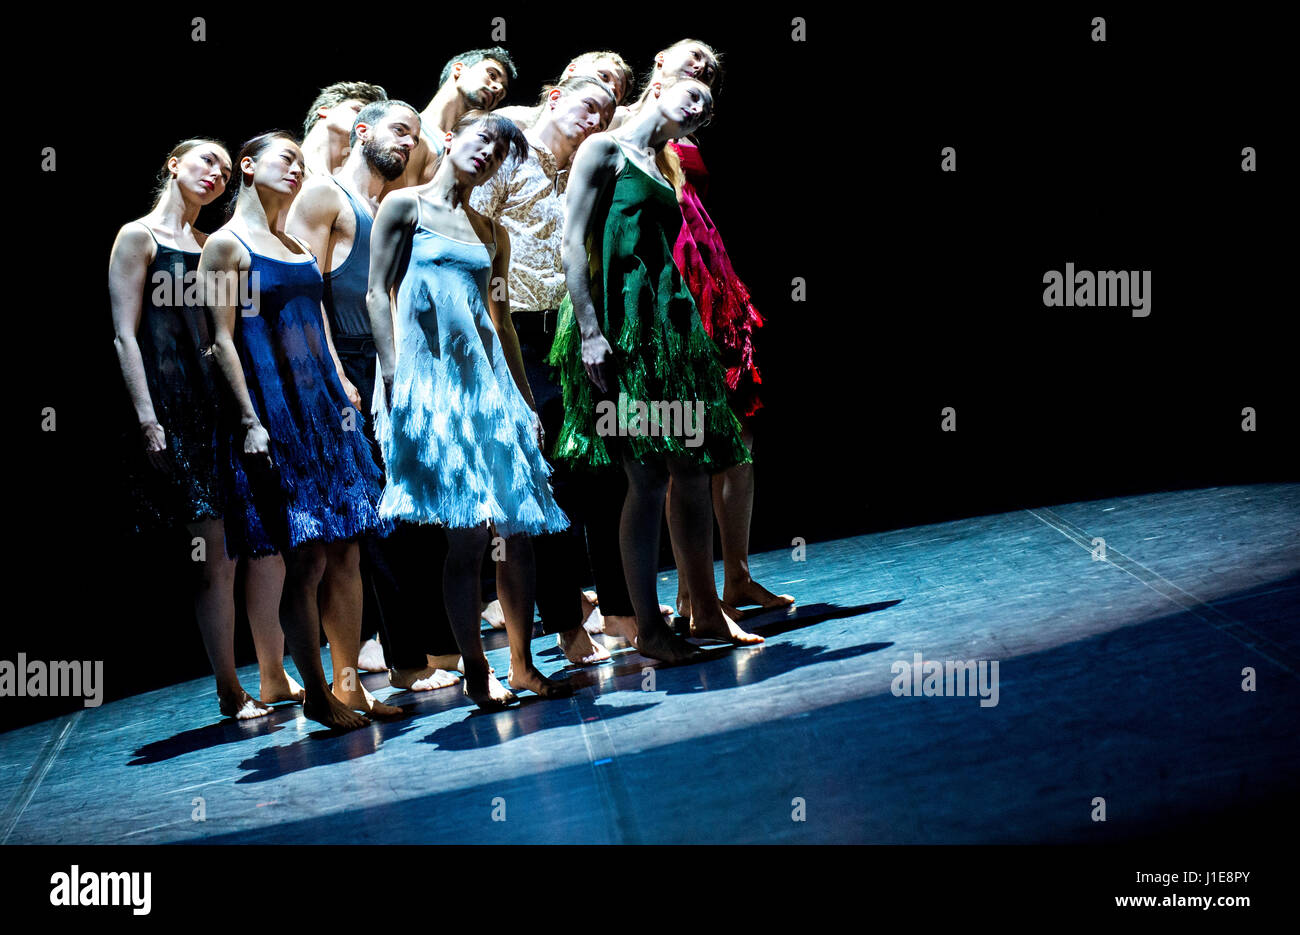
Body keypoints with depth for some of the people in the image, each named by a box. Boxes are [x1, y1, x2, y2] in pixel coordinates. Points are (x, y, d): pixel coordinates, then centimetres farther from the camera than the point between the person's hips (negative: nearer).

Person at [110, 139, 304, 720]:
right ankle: (229, 692, 0)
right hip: (181, 412, -7)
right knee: (216, 553, -8)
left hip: (233, 404, 7)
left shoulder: (211, 246, 22)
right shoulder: (139, 236, 2)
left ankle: (273, 677, 11)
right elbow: (125, 336, -5)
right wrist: (146, 418, -14)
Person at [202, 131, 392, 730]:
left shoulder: (297, 247, 19)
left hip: (324, 408, 7)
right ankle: (317, 694, 3)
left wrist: (343, 393, 13)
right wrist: (249, 420, -15)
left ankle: (349, 683, 12)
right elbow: (223, 338, -8)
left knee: (345, 552, 4)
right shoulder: (226, 244, -2)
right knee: (305, 559, -6)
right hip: (273, 413, -7)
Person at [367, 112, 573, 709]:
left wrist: (525, 398, 17)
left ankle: (522, 663, 7)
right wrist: (394, 377, -13)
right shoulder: (405, 206, 4)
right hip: (432, 379, -5)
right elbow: (378, 292, -3)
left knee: (517, 525, 0)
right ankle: (476, 671, -1)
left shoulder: (492, 233, 19)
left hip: (488, 379, 5)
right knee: (465, 533, -8)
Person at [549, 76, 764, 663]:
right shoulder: (604, 150, 0)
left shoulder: (660, 172, 22)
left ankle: (707, 613, 16)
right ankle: (648, 629, -2)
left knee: (694, 470, 7)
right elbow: (572, 243, -9)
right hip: (625, 328, -8)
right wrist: (589, 332, -17)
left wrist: (691, 332, 15)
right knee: (648, 478, -9)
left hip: (673, 325, 8)